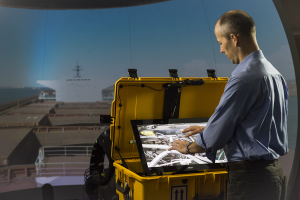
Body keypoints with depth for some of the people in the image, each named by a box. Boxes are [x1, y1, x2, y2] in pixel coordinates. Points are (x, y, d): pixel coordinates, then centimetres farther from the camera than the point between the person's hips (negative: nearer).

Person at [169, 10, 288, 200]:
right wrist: (208, 129, 24)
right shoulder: (275, 73, 9)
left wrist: (188, 148, 6)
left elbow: (219, 131, -13)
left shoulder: (244, 78, -19)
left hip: (250, 178, -9)